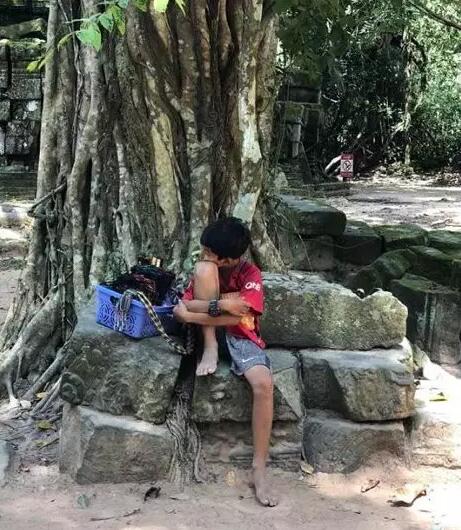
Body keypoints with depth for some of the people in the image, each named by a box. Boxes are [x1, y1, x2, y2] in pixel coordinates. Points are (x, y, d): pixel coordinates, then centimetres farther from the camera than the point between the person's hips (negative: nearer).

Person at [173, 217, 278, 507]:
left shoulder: (250, 273, -8)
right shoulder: (207, 267, 1)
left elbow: (241, 316, -22)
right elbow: (184, 307, -14)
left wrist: (193, 314, -20)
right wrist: (222, 304, -26)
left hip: (242, 337, -1)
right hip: (210, 332, 2)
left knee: (264, 384, -33)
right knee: (203, 270, -22)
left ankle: (259, 470, -23)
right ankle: (210, 349, -17)